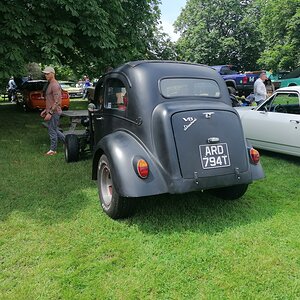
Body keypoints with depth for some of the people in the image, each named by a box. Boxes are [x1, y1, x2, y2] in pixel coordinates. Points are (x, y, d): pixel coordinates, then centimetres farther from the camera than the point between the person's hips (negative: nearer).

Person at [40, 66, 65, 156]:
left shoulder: (55, 85, -17)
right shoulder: (49, 84, 15)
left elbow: (57, 102, -23)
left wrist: (50, 113, -24)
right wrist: (45, 110, 20)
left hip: (54, 112, -10)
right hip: (50, 111, 10)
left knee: (52, 131, -1)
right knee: (54, 130, 16)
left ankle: (52, 150, 11)